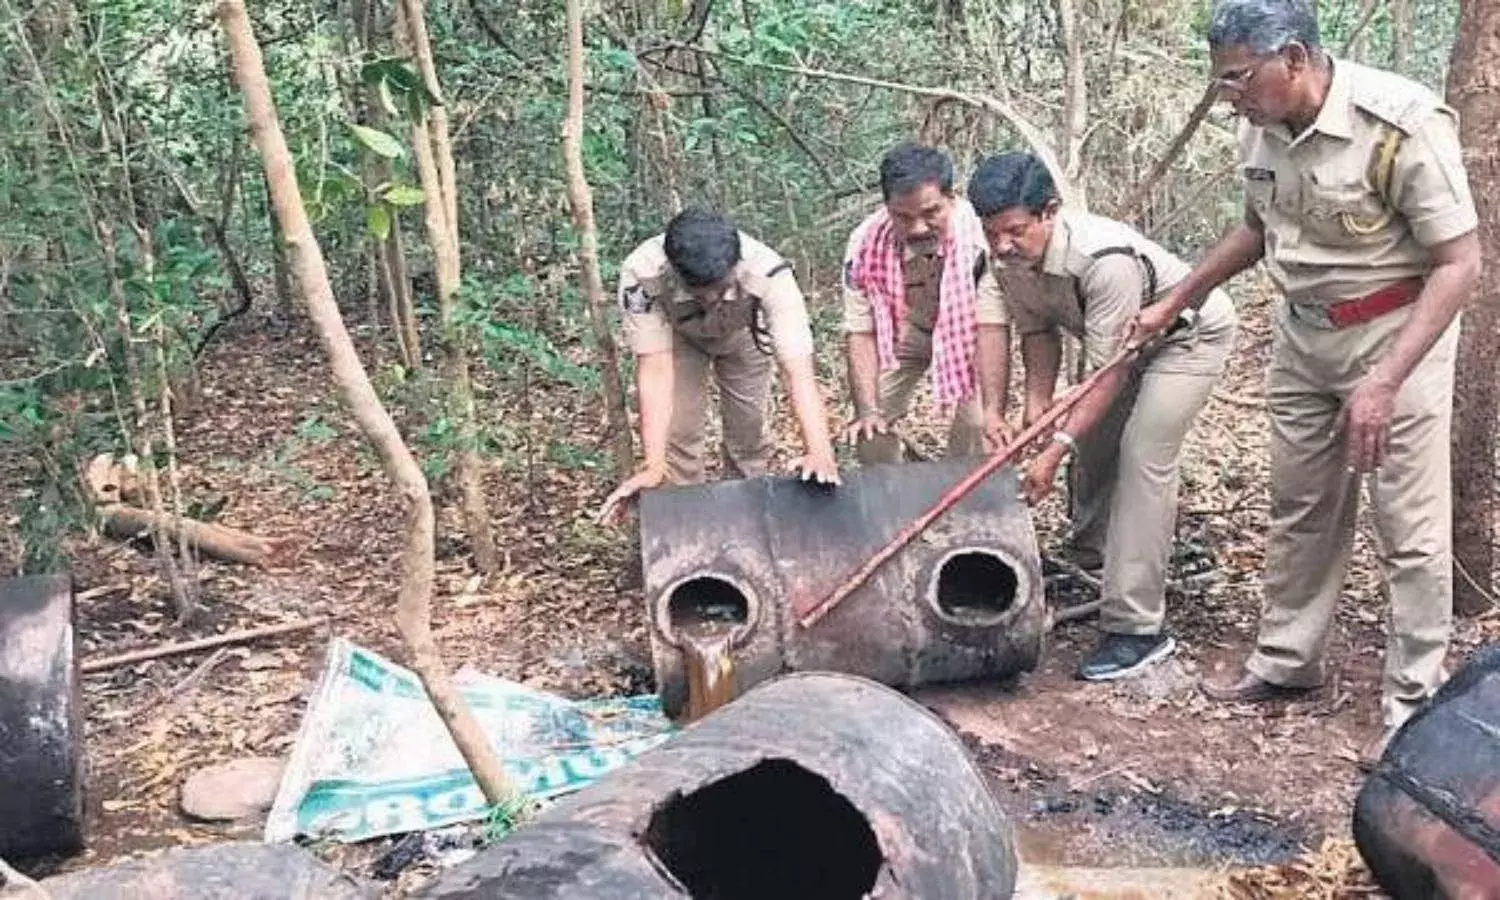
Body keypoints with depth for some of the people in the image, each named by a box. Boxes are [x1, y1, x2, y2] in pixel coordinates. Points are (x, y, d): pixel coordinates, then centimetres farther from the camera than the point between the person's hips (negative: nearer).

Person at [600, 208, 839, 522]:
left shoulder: (770, 275, -44)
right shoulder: (641, 276, -43)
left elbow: (798, 370, -48)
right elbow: (655, 370, -42)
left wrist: (819, 452, -60)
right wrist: (653, 466, -49)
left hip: (744, 336, 0)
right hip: (678, 337, 0)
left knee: (748, 429, 6)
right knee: (677, 431, -5)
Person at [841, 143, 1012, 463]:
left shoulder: (979, 235, -37)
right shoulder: (866, 244, -30)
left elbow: (992, 327, -36)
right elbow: (861, 332, -23)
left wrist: (994, 412, -40)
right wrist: (867, 411, -30)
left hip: (966, 330, -1)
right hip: (902, 332, 2)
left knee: (977, 425, -17)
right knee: (871, 429, -6)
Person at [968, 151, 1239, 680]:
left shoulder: (1106, 259, -41)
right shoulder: (1012, 258, -18)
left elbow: (1108, 371, -37)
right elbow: (1038, 332, -2)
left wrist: (1057, 448, -40)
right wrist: (1036, 408, -14)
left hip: (1191, 334, -8)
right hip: (1124, 341, 8)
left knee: (1142, 458, -18)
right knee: (1093, 444, 10)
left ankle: (1136, 629, -16)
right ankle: (1092, 563, 34)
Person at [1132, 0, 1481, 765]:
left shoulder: (1402, 125, -26)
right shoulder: (1262, 127, -5)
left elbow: (1459, 262, -22)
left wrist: (1384, 381, -29)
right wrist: (1172, 304, 15)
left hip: (1396, 332, -6)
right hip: (1302, 332, 7)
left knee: (1410, 527, 0)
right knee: (1299, 509, 16)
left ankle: (1412, 703, 12)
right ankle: (1286, 660, 31)